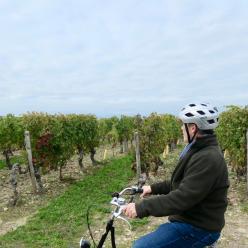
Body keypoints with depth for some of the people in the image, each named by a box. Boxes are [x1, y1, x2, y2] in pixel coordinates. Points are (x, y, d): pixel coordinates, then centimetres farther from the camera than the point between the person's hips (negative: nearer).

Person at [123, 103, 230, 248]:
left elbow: (181, 198, -30)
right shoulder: (200, 151, 8)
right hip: (192, 219, 10)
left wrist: (141, 208, -26)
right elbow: (182, 184, 17)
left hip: (197, 228, -10)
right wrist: (154, 188, 14)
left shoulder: (207, 158, -26)